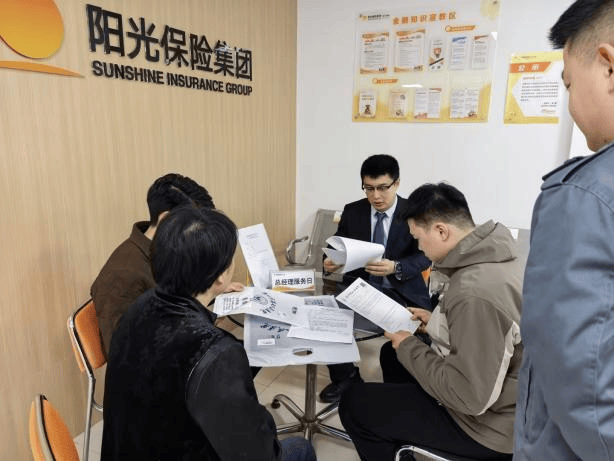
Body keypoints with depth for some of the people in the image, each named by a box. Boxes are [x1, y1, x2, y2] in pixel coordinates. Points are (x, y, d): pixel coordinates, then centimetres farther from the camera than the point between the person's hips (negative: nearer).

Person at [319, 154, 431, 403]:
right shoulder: (352, 211, 3)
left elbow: (424, 256, -8)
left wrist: (395, 268, -28)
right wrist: (330, 261, -18)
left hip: (401, 291, -2)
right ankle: (345, 377, 8)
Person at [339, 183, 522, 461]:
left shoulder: (475, 292, -34)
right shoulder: (491, 255, -2)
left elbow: (469, 398, -30)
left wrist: (409, 347, -18)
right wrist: (436, 322, 5)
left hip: (486, 420, -9)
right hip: (485, 382, 9)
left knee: (353, 403, -3)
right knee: (392, 354, 24)